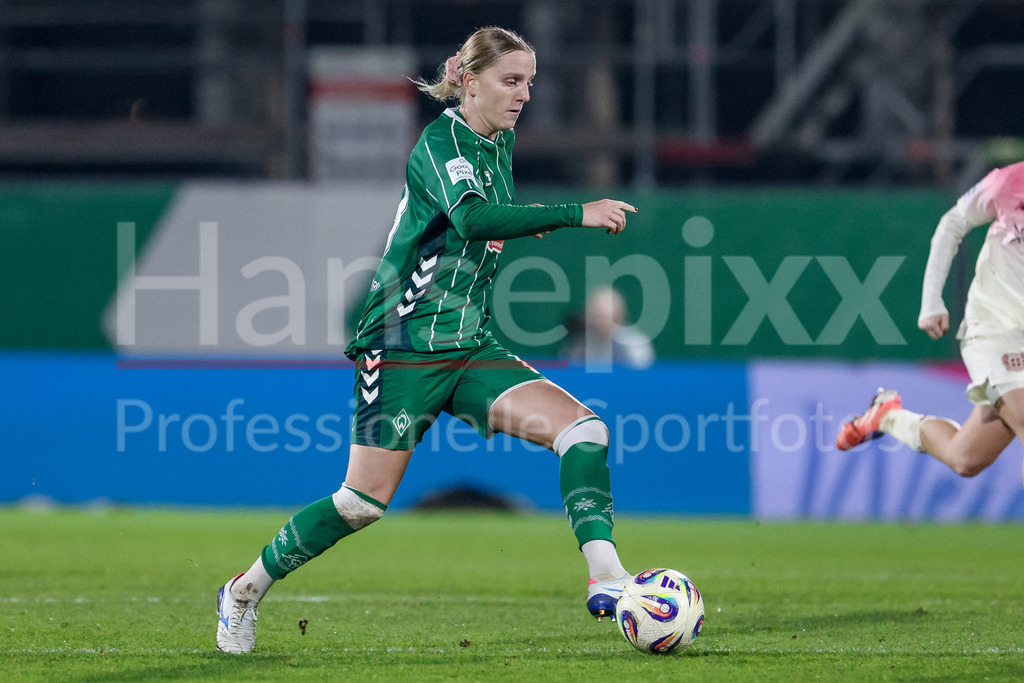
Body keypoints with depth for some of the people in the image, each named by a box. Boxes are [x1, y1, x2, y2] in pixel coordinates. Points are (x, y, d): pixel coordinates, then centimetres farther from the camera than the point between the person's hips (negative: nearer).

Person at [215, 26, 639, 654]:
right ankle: (245, 591, 15)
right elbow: (472, 219, -35)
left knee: (585, 427, -14)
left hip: (471, 350, 7)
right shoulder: (440, 141, -14)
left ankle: (606, 581, -19)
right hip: (405, 348, -7)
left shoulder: (500, 142, 11)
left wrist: (520, 226, 12)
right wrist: (576, 215, -39)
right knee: (365, 503, -5)